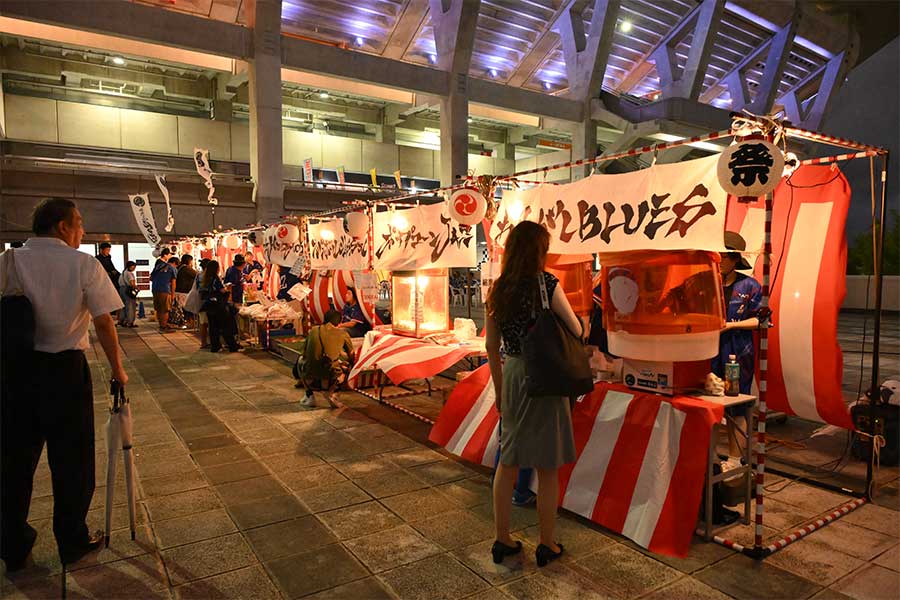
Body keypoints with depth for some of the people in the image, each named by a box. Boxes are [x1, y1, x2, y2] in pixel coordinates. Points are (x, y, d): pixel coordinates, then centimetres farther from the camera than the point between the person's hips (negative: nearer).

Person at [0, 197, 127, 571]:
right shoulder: (83, 264, -9)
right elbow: (104, 323, -10)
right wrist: (117, 370, 0)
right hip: (65, 368, -3)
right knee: (71, 459, 11)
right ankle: (72, 542, 27)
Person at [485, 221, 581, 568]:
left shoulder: (498, 289, 3)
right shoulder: (547, 283, -11)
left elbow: (491, 347, 7)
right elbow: (577, 331, -6)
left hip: (511, 375, 5)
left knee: (508, 461, 15)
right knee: (547, 467, 9)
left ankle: (502, 541, 27)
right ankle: (547, 546, 23)